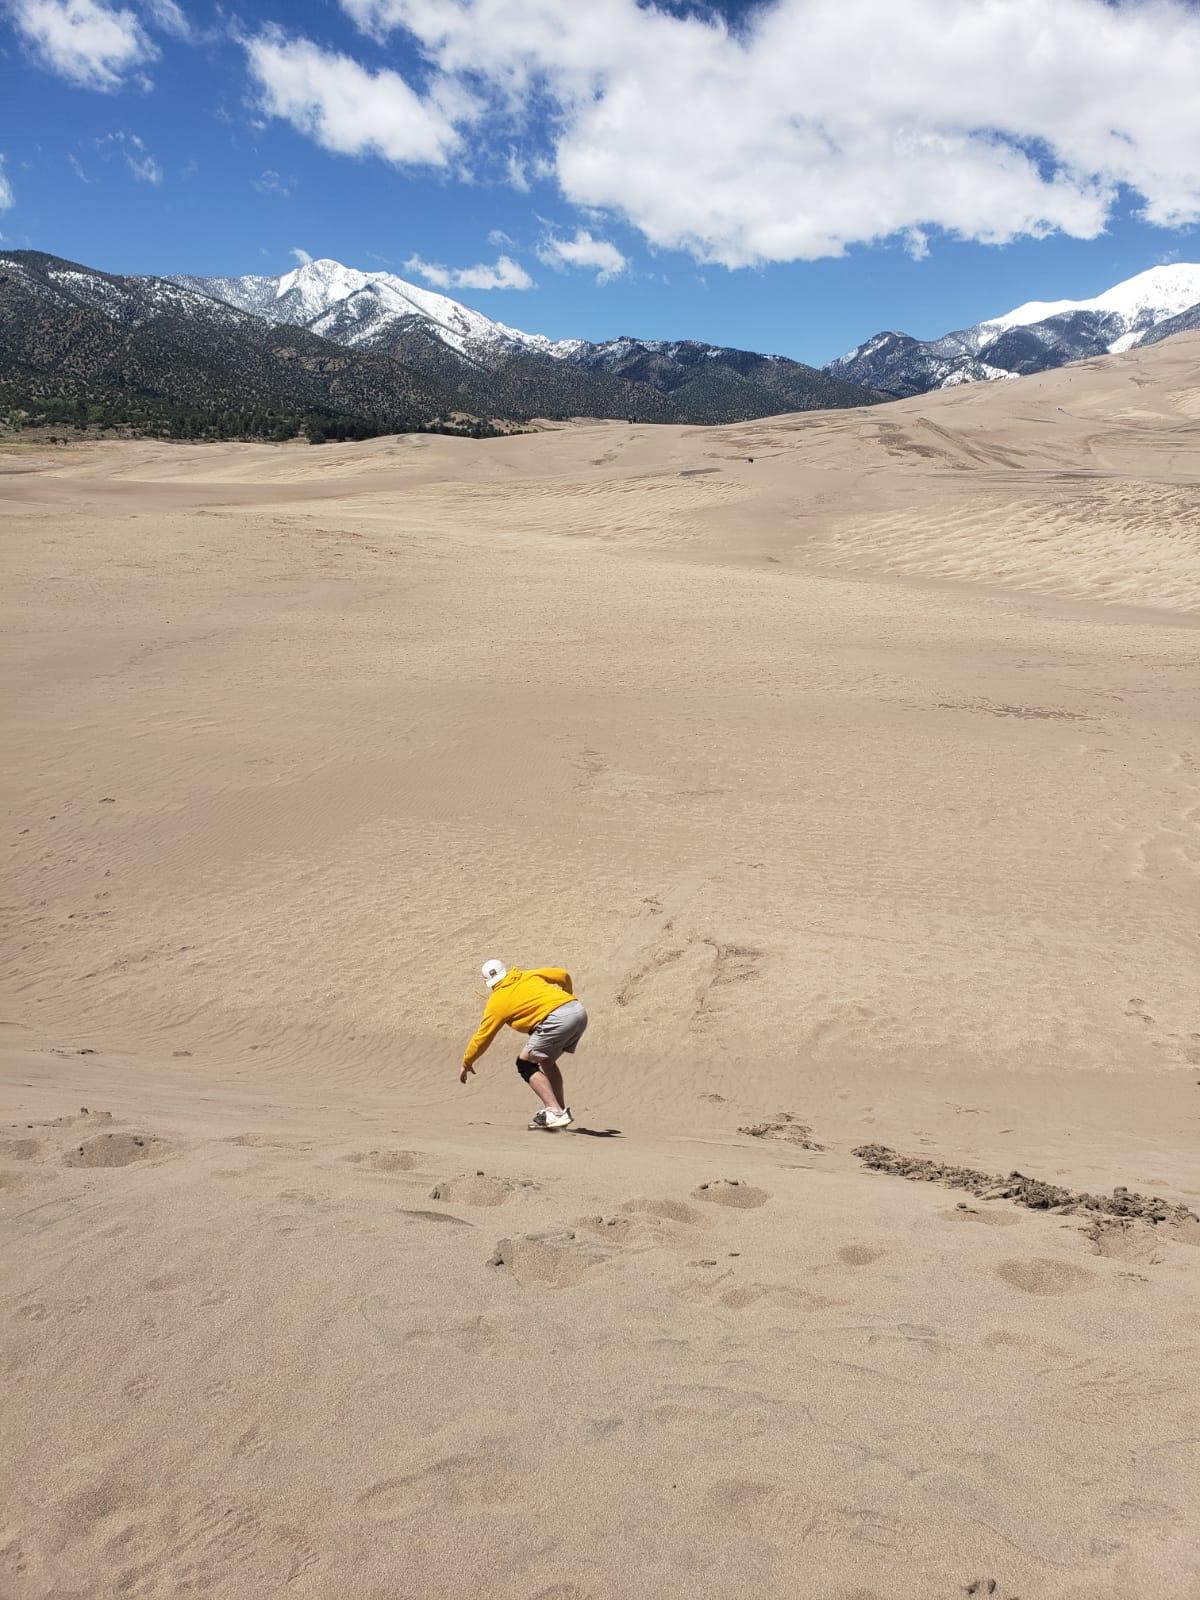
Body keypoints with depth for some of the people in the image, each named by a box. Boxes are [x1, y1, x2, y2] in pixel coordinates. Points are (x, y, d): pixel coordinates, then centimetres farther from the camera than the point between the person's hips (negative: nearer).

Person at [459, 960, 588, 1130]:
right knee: (547, 1061, 24)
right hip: (579, 1010, 7)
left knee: (525, 1063, 6)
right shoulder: (528, 976, 24)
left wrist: (466, 1063, 30)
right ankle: (561, 1109, 23)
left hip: (557, 1019, -7)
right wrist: (567, 997, 43)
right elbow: (563, 975, 25)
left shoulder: (497, 1001, 10)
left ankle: (555, 1112, -4)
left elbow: (482, 1037, 17)